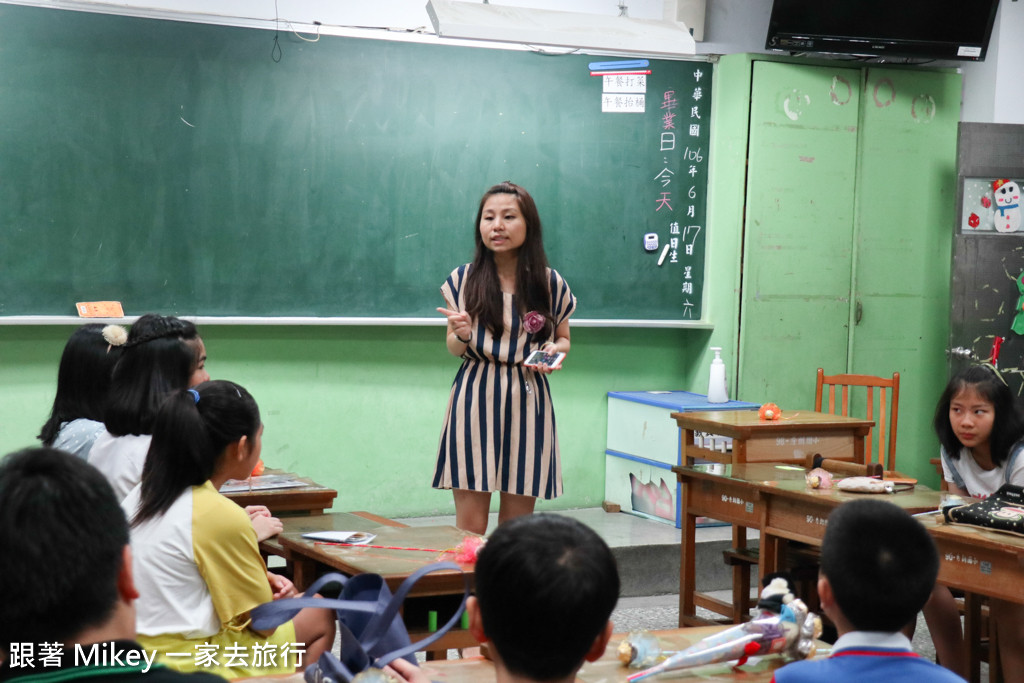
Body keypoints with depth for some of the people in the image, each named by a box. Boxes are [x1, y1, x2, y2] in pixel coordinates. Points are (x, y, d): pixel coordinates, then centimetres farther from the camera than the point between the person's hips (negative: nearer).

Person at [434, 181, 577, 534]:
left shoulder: (551, 284, 4)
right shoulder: (463, 280, 3)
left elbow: (563, 339, 18)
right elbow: (453, 349, 10)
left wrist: (554, 350, -5)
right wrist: (461, 335, -13)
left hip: (527, 401, 1)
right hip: (475, 399, -1)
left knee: (517, 522, 5)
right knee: (470, 524, -4)